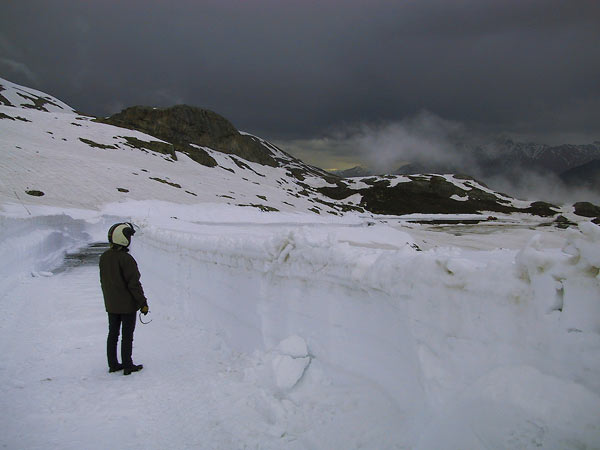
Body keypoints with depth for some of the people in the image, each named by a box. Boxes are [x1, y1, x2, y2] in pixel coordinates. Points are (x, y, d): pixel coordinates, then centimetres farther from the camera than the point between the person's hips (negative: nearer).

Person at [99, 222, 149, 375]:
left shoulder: (104, 257, 2)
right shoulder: (126, 259, -22)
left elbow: (103, 281, 12)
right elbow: (134, 284, -20)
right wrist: (143, 303, -12)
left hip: (110, 304, 7)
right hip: (127, 304, -7)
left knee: (113, 333, 15)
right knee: (127, 335, 3)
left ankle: (113, 364, 24)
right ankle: (127, 365, 11)